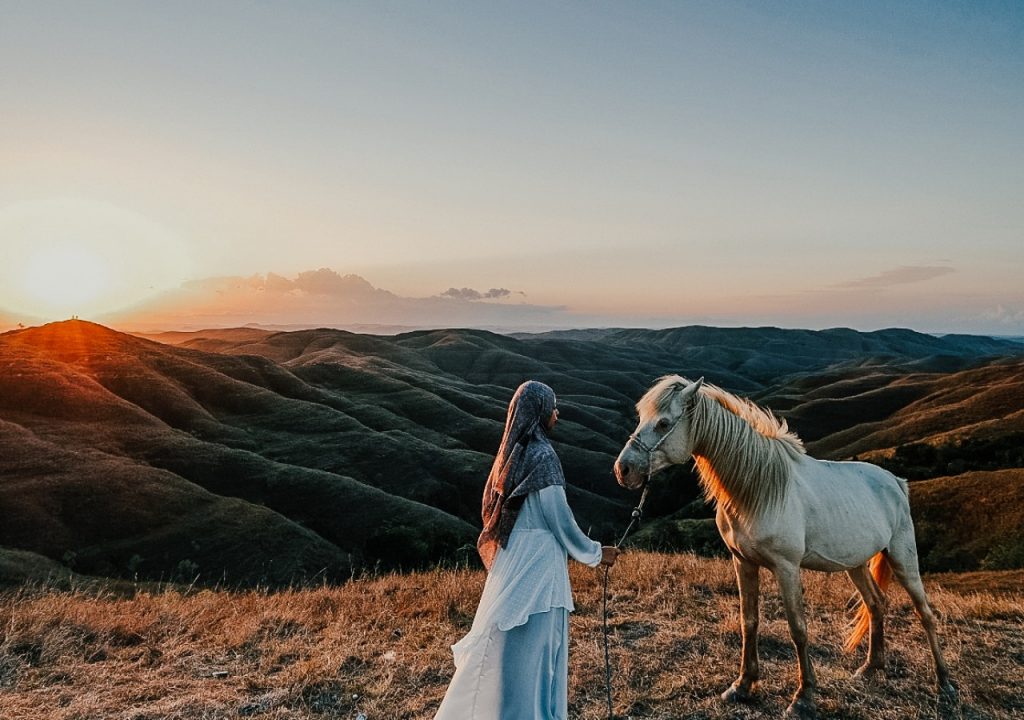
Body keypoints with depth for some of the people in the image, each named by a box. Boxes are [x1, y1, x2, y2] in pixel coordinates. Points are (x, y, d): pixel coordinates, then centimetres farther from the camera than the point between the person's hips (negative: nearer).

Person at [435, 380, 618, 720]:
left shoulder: (512, 452, 9)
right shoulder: (541, 455, -16)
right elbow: (560, 519, -14)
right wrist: (595, 553, 1)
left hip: (513, 559, 9)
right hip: (536, 561, -9)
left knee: (507, 647, 17)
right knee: (531, 649, 1)